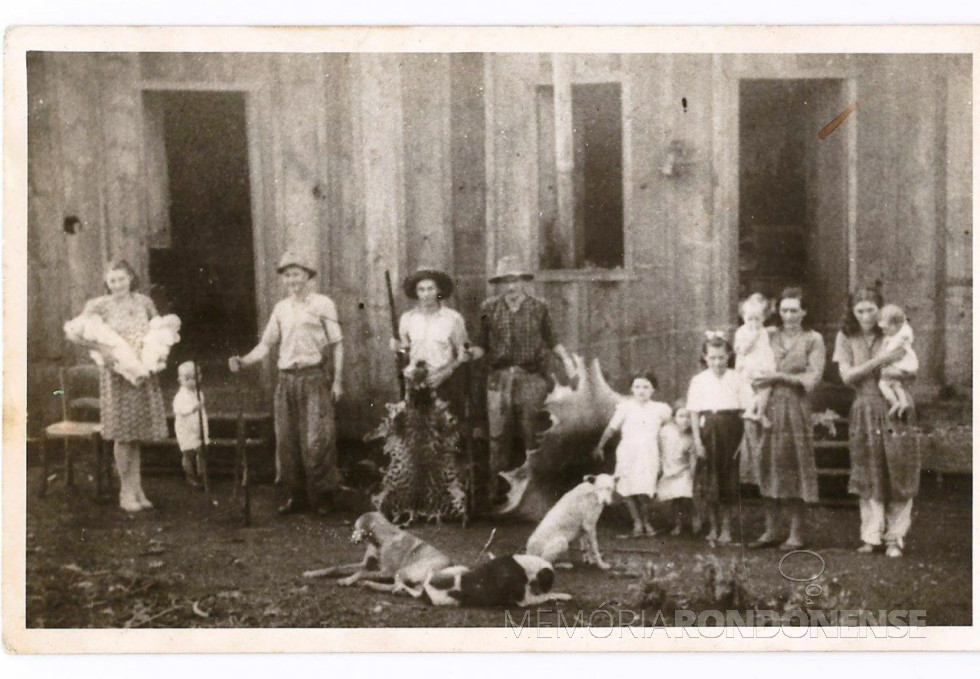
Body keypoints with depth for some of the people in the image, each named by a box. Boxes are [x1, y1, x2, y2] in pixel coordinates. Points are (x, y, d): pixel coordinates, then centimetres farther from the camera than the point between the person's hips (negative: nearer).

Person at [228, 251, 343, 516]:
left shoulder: (322, 304, 1)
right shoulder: (281, 308, 13)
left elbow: (337, 344, 0)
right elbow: (266, 344, 12)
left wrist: (338, 381, -5)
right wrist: (243, 361, -4)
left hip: (312, 378, -5)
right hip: (286, 379, 5)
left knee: (316, 441, -7)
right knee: (287, 442, 5)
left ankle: (322, 497, 5)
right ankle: (296, 496, 16)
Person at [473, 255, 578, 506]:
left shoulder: (538, 308, 6)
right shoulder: (489, 308, 6)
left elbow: (550, 339, 15)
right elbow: (482, 345, 11)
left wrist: (566, 358, 2)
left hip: (531, 377, 0)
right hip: (499, 378, 1)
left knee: (532, 433, 0)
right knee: (498, 435, 1)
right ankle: (496, 490, 9)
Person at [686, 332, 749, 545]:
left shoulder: (736, 379, 2)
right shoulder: (699, 381, 3)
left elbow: (745, 409, 2)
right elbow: (694, 413, 1)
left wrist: (743, 437, -5)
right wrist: (697, 441, -4)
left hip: (730, 431, 0)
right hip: (709, 431, 0)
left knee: (728, 480, 3)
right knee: (710, 480, 4)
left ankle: (726, 527, 13)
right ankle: (713, 527, 16)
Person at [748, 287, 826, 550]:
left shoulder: (813, 340, 4)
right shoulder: (768, 335, 11)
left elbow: (813, 378, -5)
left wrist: (779, 376, -11)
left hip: (796, 408, -3)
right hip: (768, 407, 3)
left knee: (795, 467, -1)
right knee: (768, 463, 2)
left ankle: (796, 534, 6)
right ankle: (770, 531, 11)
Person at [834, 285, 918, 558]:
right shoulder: (846, 337, 4)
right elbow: (847, 375, -6)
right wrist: (880, 361, -14)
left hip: (895, 409, -1)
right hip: (864, 410, 1)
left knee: (899, 471, -4)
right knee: (869, 475, 4)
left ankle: (895, 537, 5)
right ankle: (871, 536, 12)